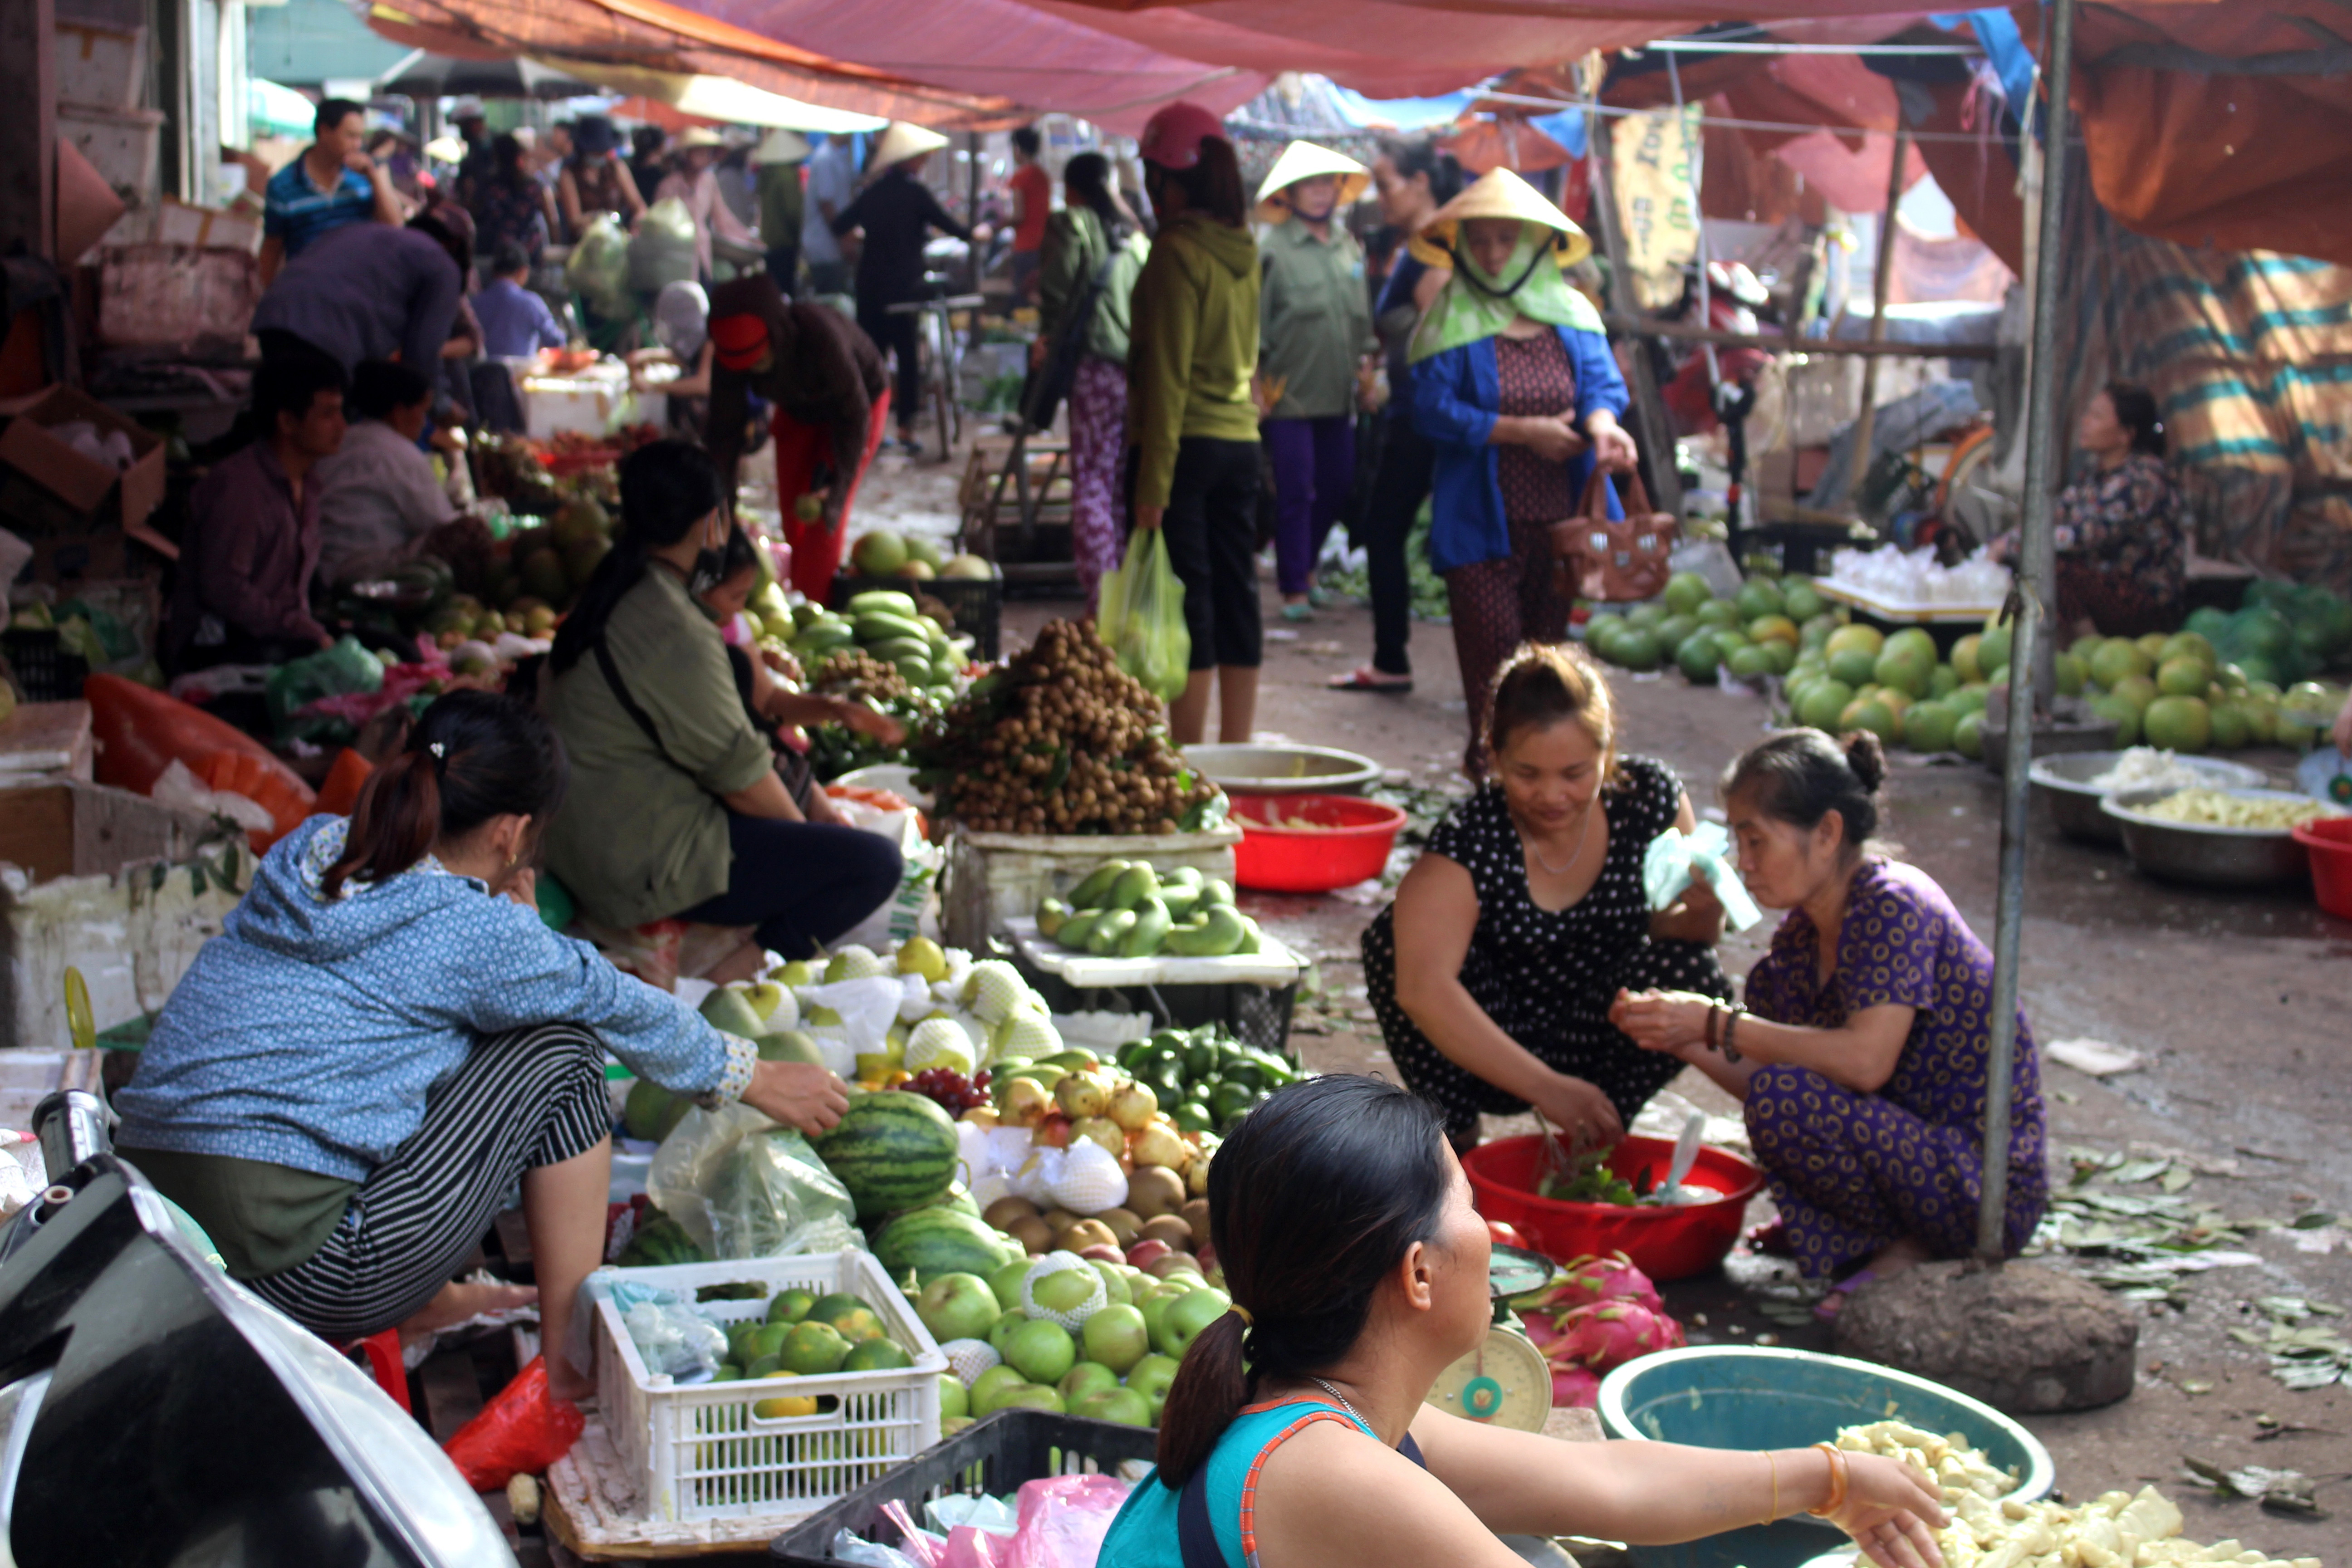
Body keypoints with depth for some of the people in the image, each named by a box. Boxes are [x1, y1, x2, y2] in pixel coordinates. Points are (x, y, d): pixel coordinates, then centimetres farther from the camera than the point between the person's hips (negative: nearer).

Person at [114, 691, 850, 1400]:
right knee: (560, 1049, 2)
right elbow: (622, 1009, 5)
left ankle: (422, 1302, 27)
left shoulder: (306, 856, 8)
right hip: (291, 1280, -8)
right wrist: (756, 1079, 20)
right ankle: (572, 1356, 10)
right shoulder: (470, 931, -12)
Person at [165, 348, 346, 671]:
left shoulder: (305, 483, 14)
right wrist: (311, 634, -21)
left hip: (280, 630, 9)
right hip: (215, 644, -9)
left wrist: (312, 628, 0)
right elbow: (223, 588, -22)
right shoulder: (238, 486, -16)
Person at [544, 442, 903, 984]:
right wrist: (807, 834, 3)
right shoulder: (675, 633, -22)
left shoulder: (612, 601, 7)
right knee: (875, 863, -13)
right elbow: (742, 779, -14)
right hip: (650, 873, -10)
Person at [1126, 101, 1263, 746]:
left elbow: (1167, 376, -15)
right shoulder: (1243, 250, 11)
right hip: (1240, 439, 7)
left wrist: (1153, 482, -15)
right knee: (1236, 594, 10)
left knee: (1187, 598, -4)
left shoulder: (1178, 251, -12)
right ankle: (1236, 754, 16)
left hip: (1187, 442, -7)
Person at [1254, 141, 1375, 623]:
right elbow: (1254, 318, -8)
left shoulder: (1349, 246, 11)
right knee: (1295, 491, -4)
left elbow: (1363, 315, 19)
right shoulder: (1272, 247, -8)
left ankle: (1304, 565, 31)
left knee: (1339, 484, 11)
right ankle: (1293, 588, 5)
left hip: (1338, 396, 6)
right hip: (1288, 394, -6)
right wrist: (1257, 383, -10)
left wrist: (1362, 369, 15)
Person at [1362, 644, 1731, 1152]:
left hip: (1599, 1044, 3)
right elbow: (1422, 988, -41)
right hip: (1493, 1059, -3)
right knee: (1395, 938, -26)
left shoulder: (1650, 797, -13)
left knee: (1696, 976, -25)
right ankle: (1449, 1129, -8)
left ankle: (1600, 1130, -2)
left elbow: (1679, 933, -1)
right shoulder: (1471, 841, -26)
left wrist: (1703, 912, -26)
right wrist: (1546, 1088, -48)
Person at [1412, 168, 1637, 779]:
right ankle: (1489, 769, 5)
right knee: (1493, 651, -7)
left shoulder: (1572, 314, 9)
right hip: (1481, 519, -4)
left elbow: (1602, 382, 3)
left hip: (1559, 517, 4)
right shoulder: (1452, 322, -3)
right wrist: (1522, 432, -16)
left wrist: (1602, 423, -21)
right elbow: (1434, 410, -11)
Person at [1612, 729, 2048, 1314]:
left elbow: (1865, 1061, -29)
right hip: (1923, 1147, 9)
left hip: (1989, 1192, -9)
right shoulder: (1805, 933, 8)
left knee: (1785, 1100, -26)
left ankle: (1910, 1247, -5)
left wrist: (1717, 1025, -23)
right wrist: (1684, 1040, -9)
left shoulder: (1895, 905, -16)